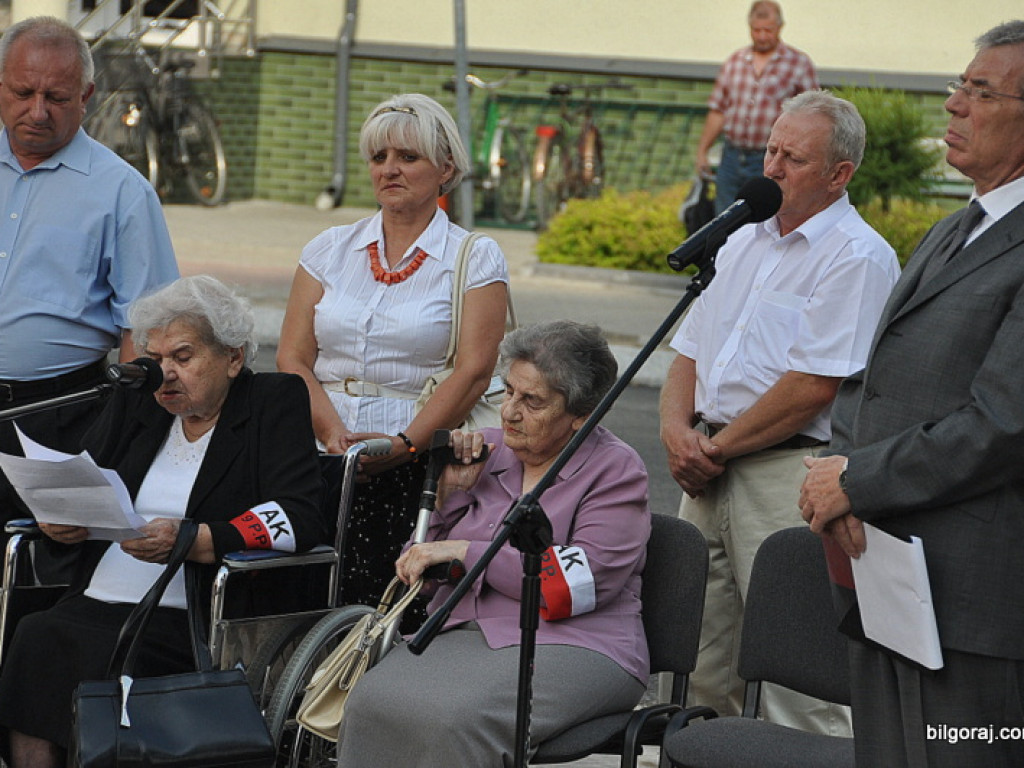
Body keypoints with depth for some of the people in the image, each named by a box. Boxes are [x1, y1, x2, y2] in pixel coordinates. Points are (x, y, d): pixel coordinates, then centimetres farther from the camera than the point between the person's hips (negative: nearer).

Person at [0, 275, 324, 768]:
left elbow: (300, 519, -9)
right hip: (94, 604, 5)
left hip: (192, 622, -5)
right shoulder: (136, 401, 20)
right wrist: (56, 519, -4)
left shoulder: (276, 402, 4)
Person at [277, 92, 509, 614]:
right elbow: (292, 359, 7)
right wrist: (334, 434, -9)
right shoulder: (331, 249, 15)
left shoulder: (476, 259, 5)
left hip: (422, 465, -2)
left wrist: (403, 444, -16)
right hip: (323, 463, 3)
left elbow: (473, 371, -5)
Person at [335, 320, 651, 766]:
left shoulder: (616, 470, 0)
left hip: (571, 645, -5)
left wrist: (465, 551, -13)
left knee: (455, 718, -33)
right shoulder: (488, 451, 14)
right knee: (372, 703, -25)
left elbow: (583, 582, -15)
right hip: (463, 632, 5)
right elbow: (424, 561, 17)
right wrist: (450, 491, 0)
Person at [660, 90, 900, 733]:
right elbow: (690, 353, 20)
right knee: (699, 664, 11)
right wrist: (678, 428, 0)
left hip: (789, 473, -8)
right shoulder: (745, 241, 18)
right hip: (710, 470, 8)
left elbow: (815, 386, -17)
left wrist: (718, 448, -10)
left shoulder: (857, 257, -9)